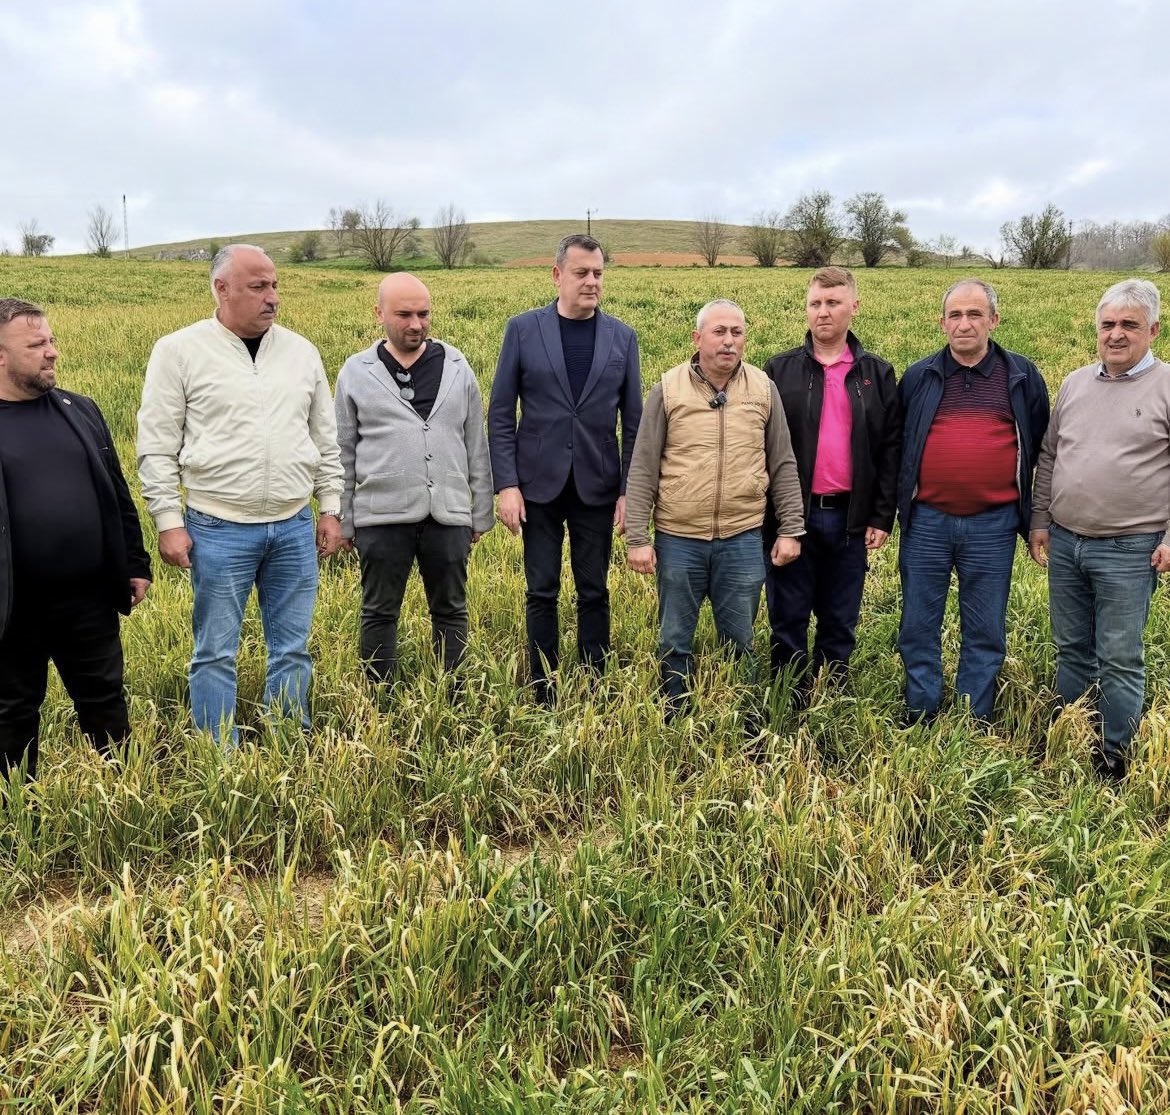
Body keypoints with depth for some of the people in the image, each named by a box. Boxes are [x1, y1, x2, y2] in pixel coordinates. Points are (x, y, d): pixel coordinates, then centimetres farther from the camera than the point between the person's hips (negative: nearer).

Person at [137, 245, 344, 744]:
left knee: (293, 650, 11)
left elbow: (325, 439, 13)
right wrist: (169, 523, -6)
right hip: (218, 529, -3)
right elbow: (156, 446, -2)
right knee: (216, 653, 6)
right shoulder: (179, 351, -3)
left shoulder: (301, 352, 7)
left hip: (294, 527, 3)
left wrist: (331, 508, 9)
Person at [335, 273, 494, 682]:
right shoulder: (357, 372, 3)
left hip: (449, 515, 2)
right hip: (383, 517, -1)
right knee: (380, 613, 9)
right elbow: (342, 453, 7)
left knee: (451, 610, 11)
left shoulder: (457, 367, 7)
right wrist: (342, 522, 6)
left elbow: (476, 445, 11)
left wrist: (482, 513, 10)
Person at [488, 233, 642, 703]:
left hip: (597, 487, 1)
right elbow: (500, 414, -1)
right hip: (540, 484, -1)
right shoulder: (523, 329, -1)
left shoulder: (622, 337, 4)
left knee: (594, 592, 9)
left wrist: (630, 491, -1)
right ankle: (545, 690, 18)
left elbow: (633, 422, 5)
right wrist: (506, 485, -8)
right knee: (542, 593, 6)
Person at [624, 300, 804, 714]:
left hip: (743, 540, 1)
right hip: (678, 539, -1)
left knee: (739, 644, 12)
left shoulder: (764, 389, 2)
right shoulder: (667, 390, -3)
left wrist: (791, 529, 3)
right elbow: (643, 470, -2)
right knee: (674, 642, 11)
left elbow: (783, 466, 7)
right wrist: (638, 538, -6)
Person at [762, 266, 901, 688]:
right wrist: (763, 515, -4)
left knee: (841, 623, 12)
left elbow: (891, 449, 6)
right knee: (788, 620, 6)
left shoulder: (878, 374, 7)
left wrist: (883, 517, 0)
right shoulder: (780, 370, 4)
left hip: (850, 519, 1)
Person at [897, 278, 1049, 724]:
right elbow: (893, 447, 11)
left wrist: (1038, 519, 11)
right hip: (925, 522, 0)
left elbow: (1040, 450, 12)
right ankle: (920, 717, 23)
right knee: (918, 627, 8)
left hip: (993, 525, 0)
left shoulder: (1022, 377, 4)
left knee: (985, 632, 9)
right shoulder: (919, 378, 4)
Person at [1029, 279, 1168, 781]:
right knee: (1072, 650, 15)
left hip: (1129, 550, -5)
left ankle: (1114, 754, 18)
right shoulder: (1075, 384, 10)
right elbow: (1048, 457, 16)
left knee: (1120, 659, 3)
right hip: (1064, 542, 5)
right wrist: (1040, 520, 11)